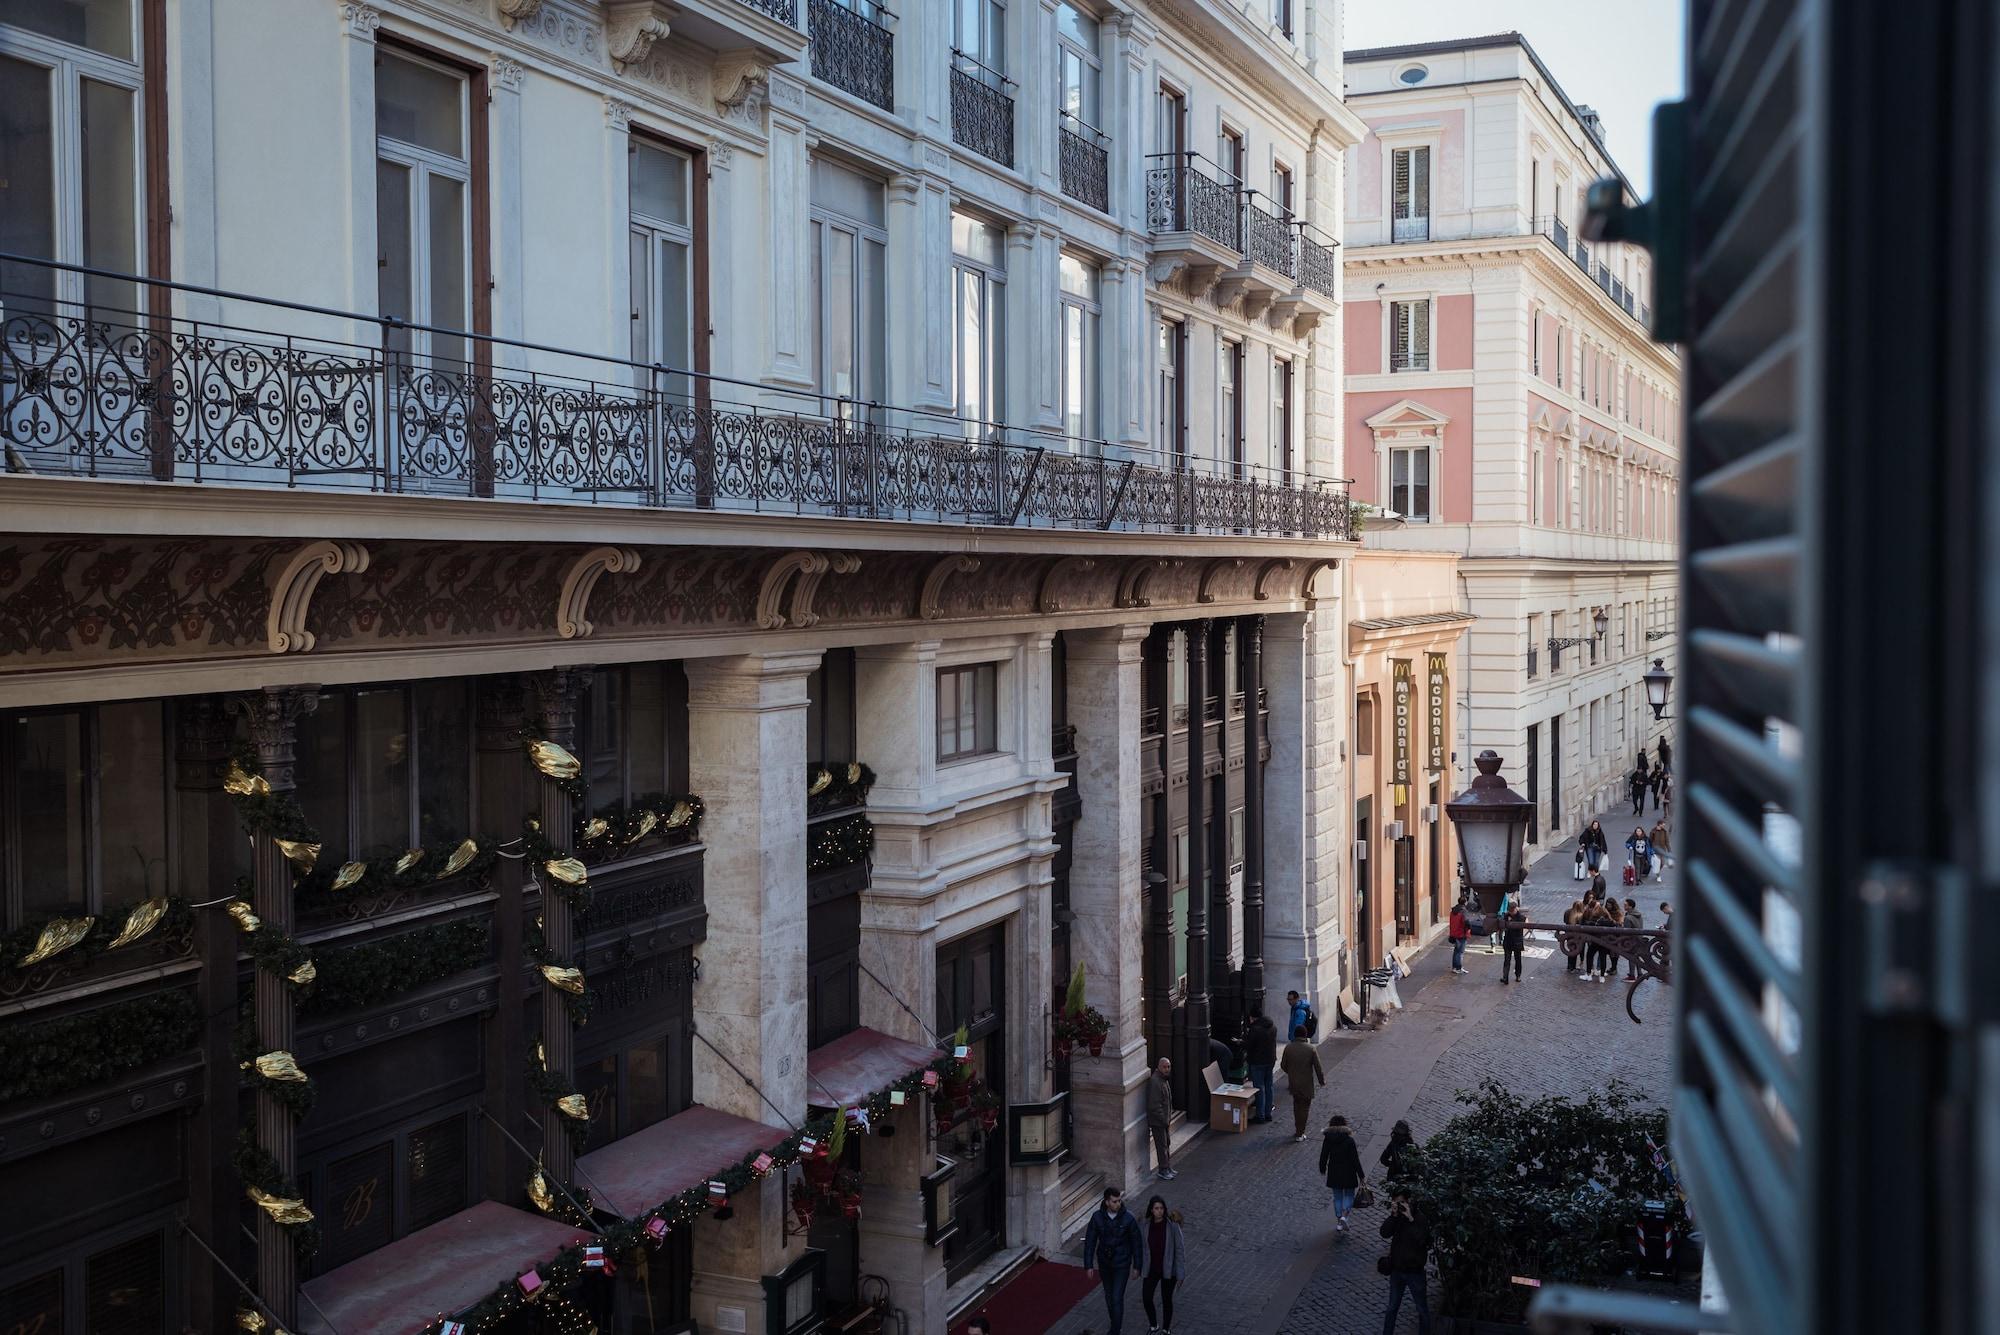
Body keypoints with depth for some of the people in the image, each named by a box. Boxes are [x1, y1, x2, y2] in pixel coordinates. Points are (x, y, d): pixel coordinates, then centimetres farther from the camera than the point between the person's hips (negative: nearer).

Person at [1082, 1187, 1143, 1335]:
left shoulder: (1128, 1218, -21)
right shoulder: (1097, 1217, -15)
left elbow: (1136, 1242, -9)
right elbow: (1090, 1241, -7)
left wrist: (1137, 1266, -4)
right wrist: (1088, 1265, -6)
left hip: (1122, 1264, -3)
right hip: (1104, 1263, 3)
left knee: (1117, 1298, -7)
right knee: (1109, 1296, 19)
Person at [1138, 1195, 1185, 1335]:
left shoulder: (1173, 1225, -18)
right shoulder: (1145, 1225, -8)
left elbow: (1180, 1249, -12)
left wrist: (1179, 1273, -11)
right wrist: (1139, 1268, 10)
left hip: (1168, 1269, -2)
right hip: (1151, 1269, 2)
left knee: (1166, 1300, 9)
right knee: (1146, 1298, -6)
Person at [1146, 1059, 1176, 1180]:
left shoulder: (1164, 1080, 8)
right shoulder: (1155, 1082, -25)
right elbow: (1154, 1105, -26)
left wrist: (1168, 1118, 15)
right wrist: (1164, 1119, -20)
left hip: (1164, 1119, 10)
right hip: (1157, 1121, -10)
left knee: (1167, 1143, 19)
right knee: (1162, 1145, -1)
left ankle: (1168, 1168, 31)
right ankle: (1163, 1171, 9)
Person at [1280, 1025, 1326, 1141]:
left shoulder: (1288, 1048, -8)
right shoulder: (1311, 1049, -15)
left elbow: (1283, 1065, 2)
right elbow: (1318, 1067, -11)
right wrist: (1322, 1080, 4)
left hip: (1293, 1083, 3)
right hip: (1306, 1084, -3)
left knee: (1297, 1105, 21)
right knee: (1304, 1107, 8)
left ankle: (1298, 1130, 28)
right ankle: (1299, 1134, 10)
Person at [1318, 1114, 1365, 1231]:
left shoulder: (1328, 1139, -9)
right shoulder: (1349, 1140, -17)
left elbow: (1323, 1156, -1)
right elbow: (1355, 1160, -13)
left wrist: (1323, 1169, 17)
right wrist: (1361, 1176, -4)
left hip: (1334, 1173, 3)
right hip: (1348, 1173, -3)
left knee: (1337, 1196, 17)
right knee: (1349, 1195, 14)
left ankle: (1339, 1222, 20)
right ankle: (1344, 1216, -7)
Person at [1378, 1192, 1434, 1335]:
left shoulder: (1420, 1218, -14)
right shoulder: (1396, 1218, -1)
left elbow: (1421, 1239, -29)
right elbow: (1385, 1233, -17)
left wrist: (1411, 1219, -30)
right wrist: (1394, 1215, -24)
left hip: (1415, 1272, -4)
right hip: (1396, 1270, 4)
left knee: (1422, 1310, 9)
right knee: (1392, 1308, 16)